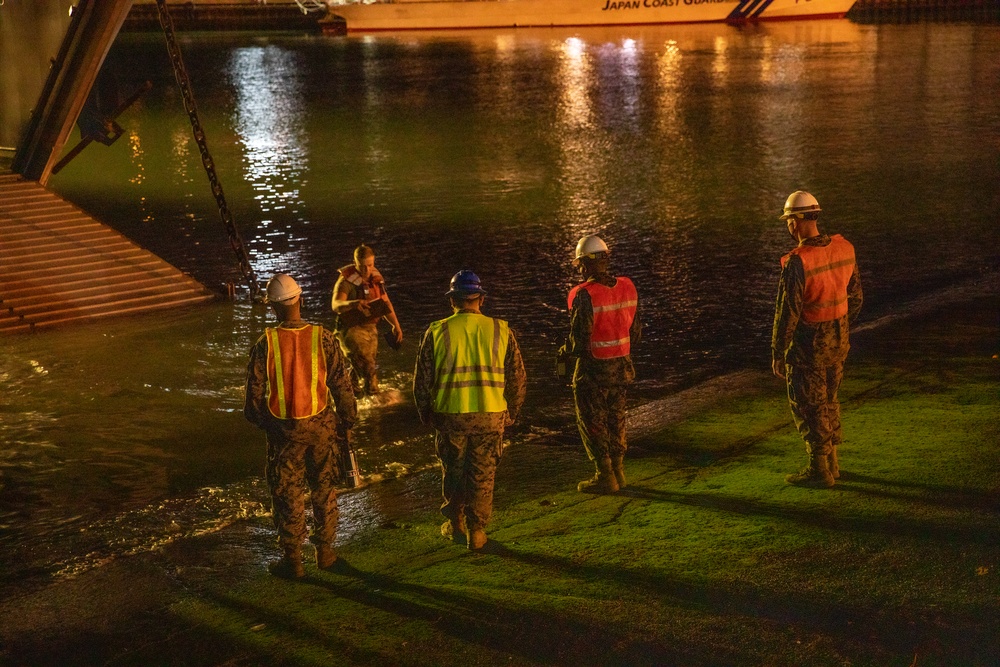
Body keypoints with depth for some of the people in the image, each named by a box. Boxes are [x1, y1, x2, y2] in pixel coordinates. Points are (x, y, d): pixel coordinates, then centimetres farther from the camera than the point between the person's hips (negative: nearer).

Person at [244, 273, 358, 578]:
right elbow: (341, 384, -5)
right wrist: (347, 422, 7)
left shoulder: (265, 344, -13)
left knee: (287, 494, 9)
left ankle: (292, 559, 15)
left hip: (283, 429, -1)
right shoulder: (323, 338, -10)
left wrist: (260, 422, 13)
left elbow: (254, 392, -5)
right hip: (321, 426, 1)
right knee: (324, 489, 17)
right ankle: (324, 550, 26)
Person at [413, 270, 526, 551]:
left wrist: (426, 414, 14)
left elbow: (422, 380, 0)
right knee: (483, 474, 11)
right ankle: (476, 531, 16)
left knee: (453, 471, 19)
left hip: (450, 414, 0)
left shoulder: (436, 332, -4)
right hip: (491, 415, 0)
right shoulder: (501, 330, -2)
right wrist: (511, 413, 15)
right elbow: (517, 377, 2)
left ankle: (455, 525, 30)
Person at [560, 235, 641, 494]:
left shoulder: (584, 295, -22)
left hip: (593, 368, -6)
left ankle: (605, 477, 10)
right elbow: (635, 331, 7)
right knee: (616, 418, 19)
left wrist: (564, 353, -1)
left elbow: (579, 341, -21)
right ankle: (618, 470, 28)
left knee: (592, 422, 7)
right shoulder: (627, 288, -2)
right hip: (621, 365, 6)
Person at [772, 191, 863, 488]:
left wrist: (777, 354, -10)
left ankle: (819, 471, 13)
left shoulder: (797, 262, -23)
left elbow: (787, 313, -19)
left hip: (808, 344, -7)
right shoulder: (844, 249, -2)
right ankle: (831, 463, 30)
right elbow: (855, 296, 9)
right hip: (839, 341, 7)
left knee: (808, 407, 7)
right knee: (828, 400, 21)